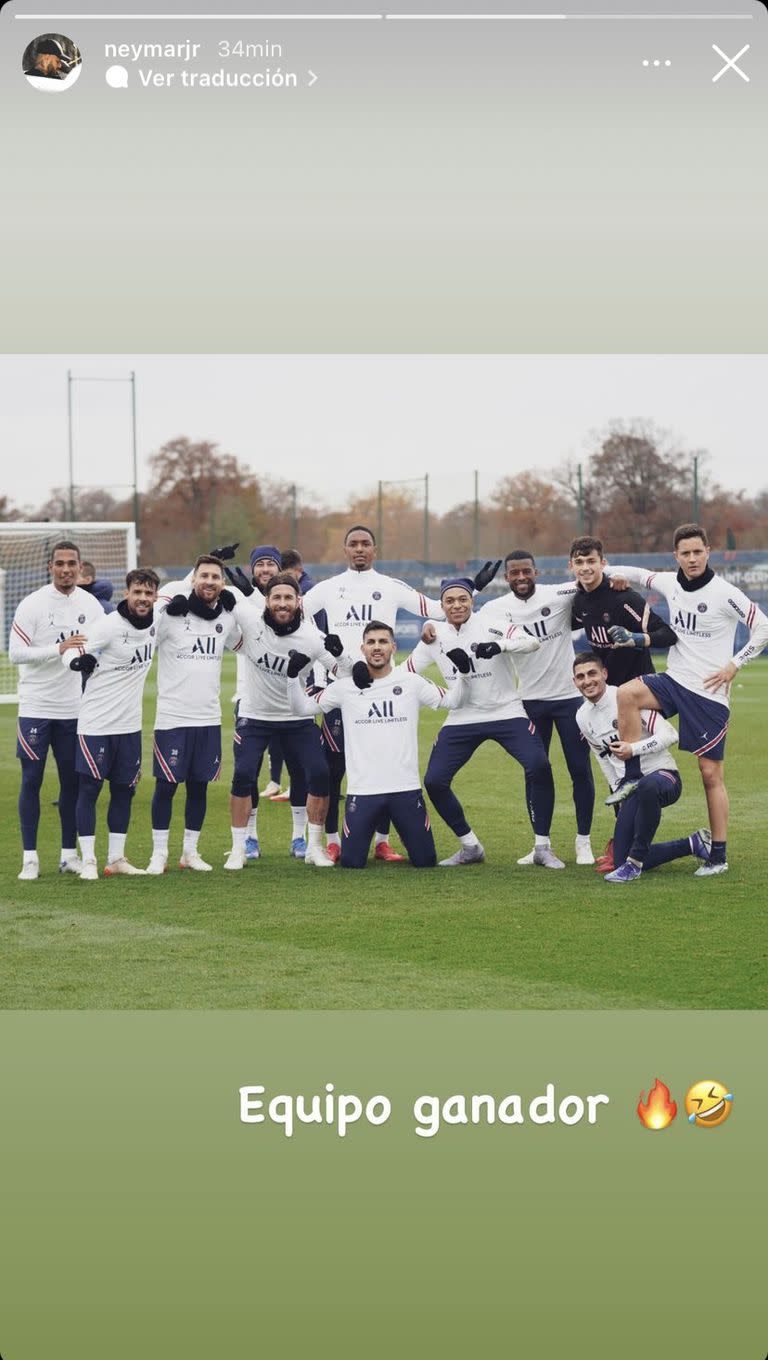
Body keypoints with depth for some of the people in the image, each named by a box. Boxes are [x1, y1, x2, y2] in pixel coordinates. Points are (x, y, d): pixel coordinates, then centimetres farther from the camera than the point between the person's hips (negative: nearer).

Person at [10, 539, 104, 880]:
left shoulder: (90, 605, 4)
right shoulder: (33, 604, -9)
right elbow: (15, 653, -15)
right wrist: (58, 649, -24)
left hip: (74, 708, 4)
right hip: (36, 707, -4)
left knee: (72, 781, 7)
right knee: (32, 780, 0)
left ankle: (69, 854, 16)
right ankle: (30, 857, 4)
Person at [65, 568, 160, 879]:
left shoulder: (156, 623, 1)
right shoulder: (108, 626, -18)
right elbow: (71, 650, -19)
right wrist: (79, 661, -41)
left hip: (129, 724, 6)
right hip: (96, 723, -6)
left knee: (124, 791, 10)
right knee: (89, 790, -2)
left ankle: (116, 859, 19)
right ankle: (88, 861, 2)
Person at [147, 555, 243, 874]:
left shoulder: (227, 617, 7)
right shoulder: (171, 615, -10)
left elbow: (240, 644, 27)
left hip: (209, 717, 5)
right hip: (172, 717, -5)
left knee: (199, 786, 10)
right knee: (166, 785, 0)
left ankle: (190, 852, 21)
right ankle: (159, 853, 10)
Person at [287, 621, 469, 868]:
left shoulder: (411, 682, 4)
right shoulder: (345, 687, 3)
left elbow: (451, 701, 7)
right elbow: (302, 708, 8)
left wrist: (463, 673, -8)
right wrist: (294, 676, -6)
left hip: (406, 789, 0)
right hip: (362, 791, 0)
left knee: (425, 861, 2)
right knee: (350, 862, -2)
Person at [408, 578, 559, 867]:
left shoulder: (490, 623, -10)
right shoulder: (436, 635, 2)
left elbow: (533, 642, -24)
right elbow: (405, 672, 9)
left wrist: (500, 645, -41)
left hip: (506, 713, -4)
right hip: (462, 720, 4)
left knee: (539, 766, -24)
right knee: (434, 781, -5)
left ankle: (543, 848, -10)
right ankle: (470, 848, 14)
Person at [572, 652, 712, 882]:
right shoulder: (583, 717, 8)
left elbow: (669, 735, -15)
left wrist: (633, 749, -25)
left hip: (663, 775, -7)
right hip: (631, 789, 7)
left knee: (648, 785, -45)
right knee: (621, 862, -4)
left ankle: (635, 862, -29)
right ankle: (693, 844, 15)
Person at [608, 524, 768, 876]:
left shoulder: (725, 593, -12)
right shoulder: (670, 583, 4)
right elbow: (637, 574, 23)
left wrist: (733, 665, -11)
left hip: (710, 692, -5)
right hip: (674, 681, 5)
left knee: (711, 773, -2)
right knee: (627, 694, -25)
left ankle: (719, 856, 7)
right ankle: (631, 776, -13)